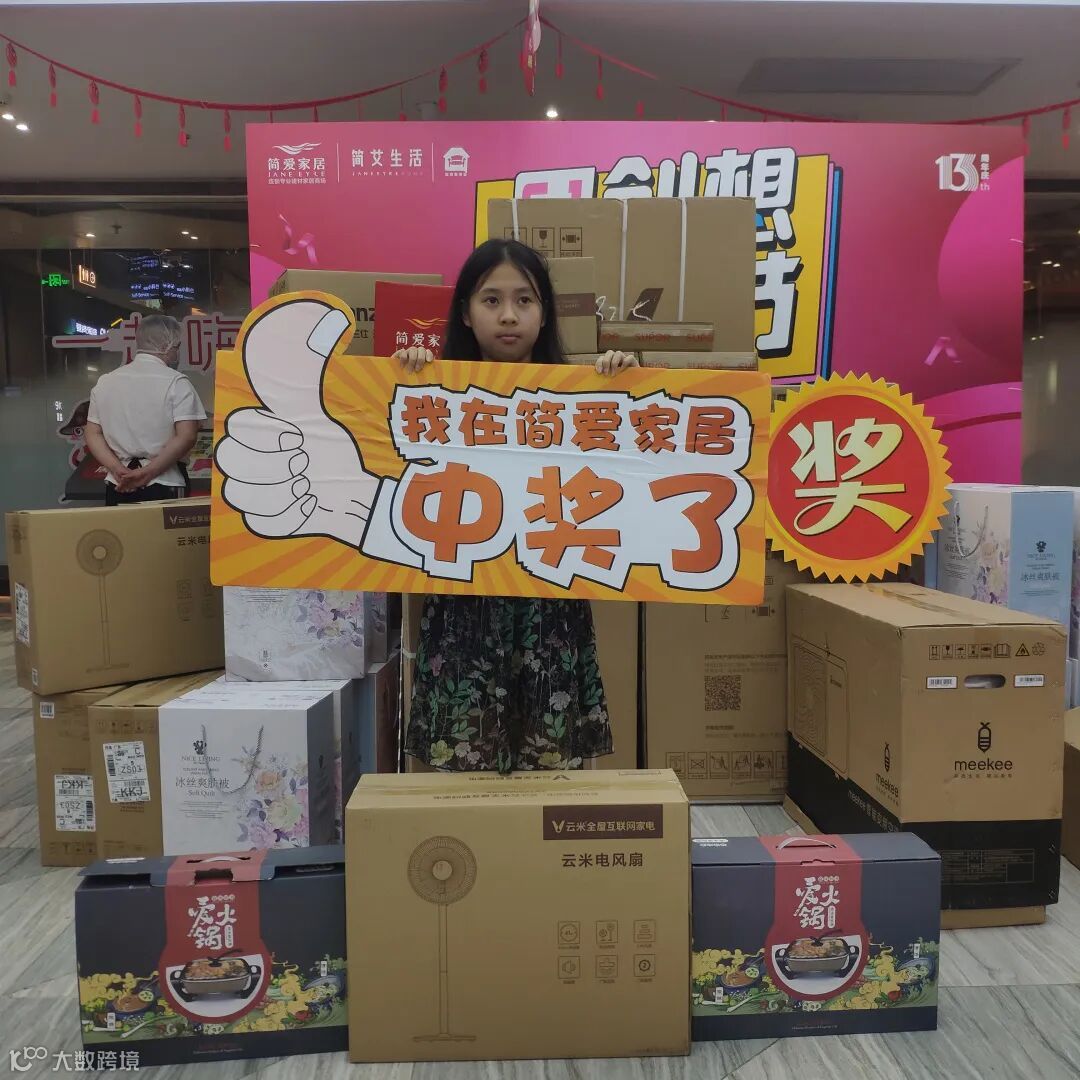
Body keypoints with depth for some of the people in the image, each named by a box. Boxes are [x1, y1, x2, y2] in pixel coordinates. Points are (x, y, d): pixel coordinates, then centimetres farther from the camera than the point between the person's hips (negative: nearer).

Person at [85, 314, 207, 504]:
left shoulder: (105, 381, 9)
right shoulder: (176, 382, -7)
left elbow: (93, 434, 7)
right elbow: (186, 437, -16)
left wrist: (118, 470, -3)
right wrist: (146, 473, -14)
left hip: (118, 488, 5)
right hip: (163, 488, -5)